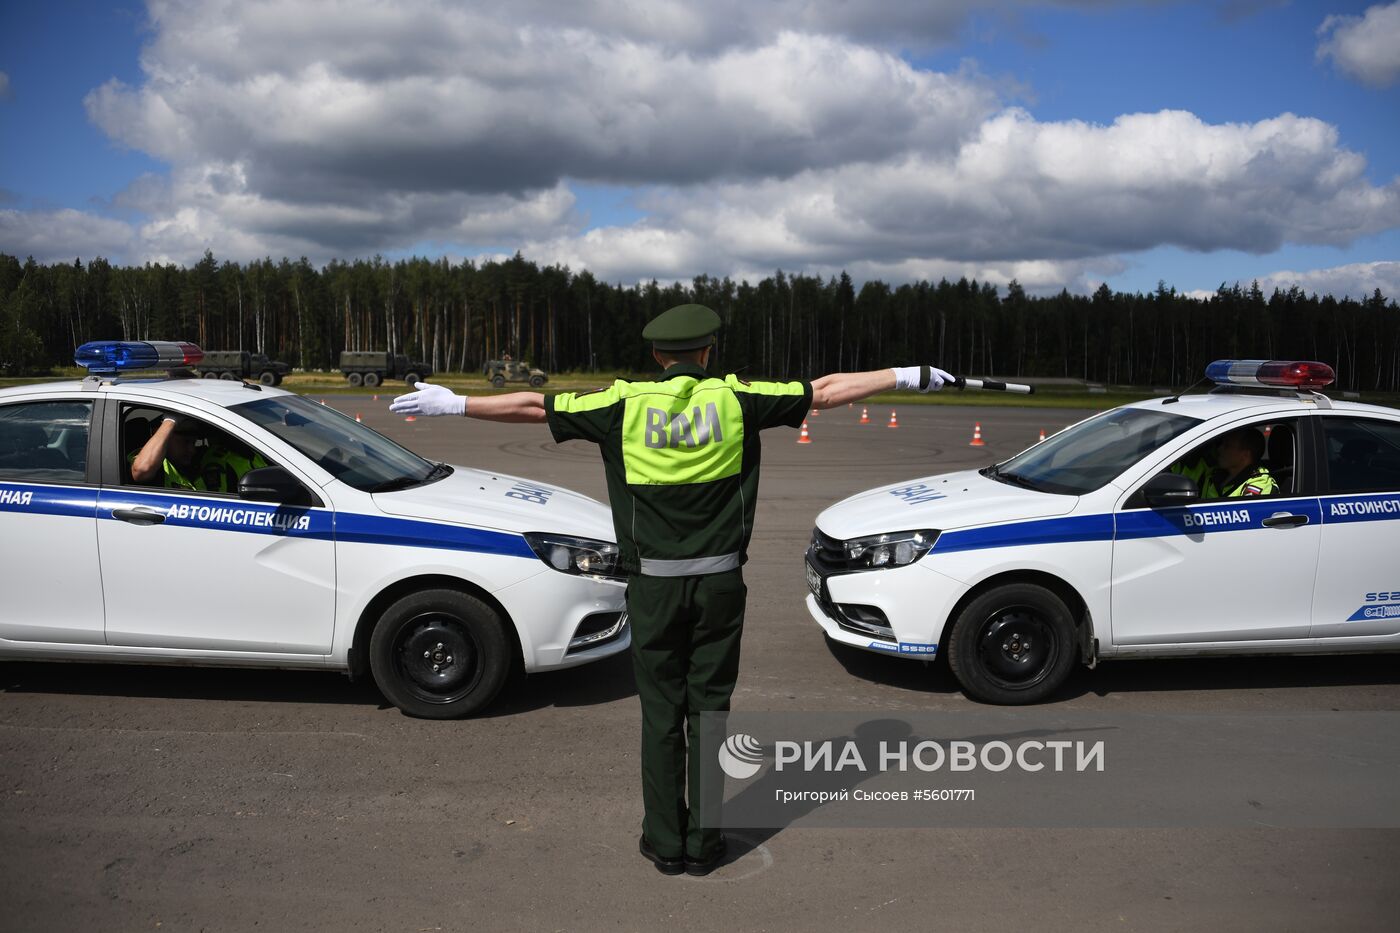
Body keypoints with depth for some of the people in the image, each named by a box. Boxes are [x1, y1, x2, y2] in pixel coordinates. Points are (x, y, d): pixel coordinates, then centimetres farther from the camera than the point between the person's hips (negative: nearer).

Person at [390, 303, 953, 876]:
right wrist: (910, 376, 14)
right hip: (720, 581, 1)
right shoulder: (734, 399, -2)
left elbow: (533, 407, 1)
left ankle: (665, 844, 19)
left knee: (661, 712, 10)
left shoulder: (625, 403, -3)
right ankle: (704, 843, 19)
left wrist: (452, 403, 12)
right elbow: (828, 390, 4)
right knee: (709, 709, 9)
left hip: (653, 585, 0)